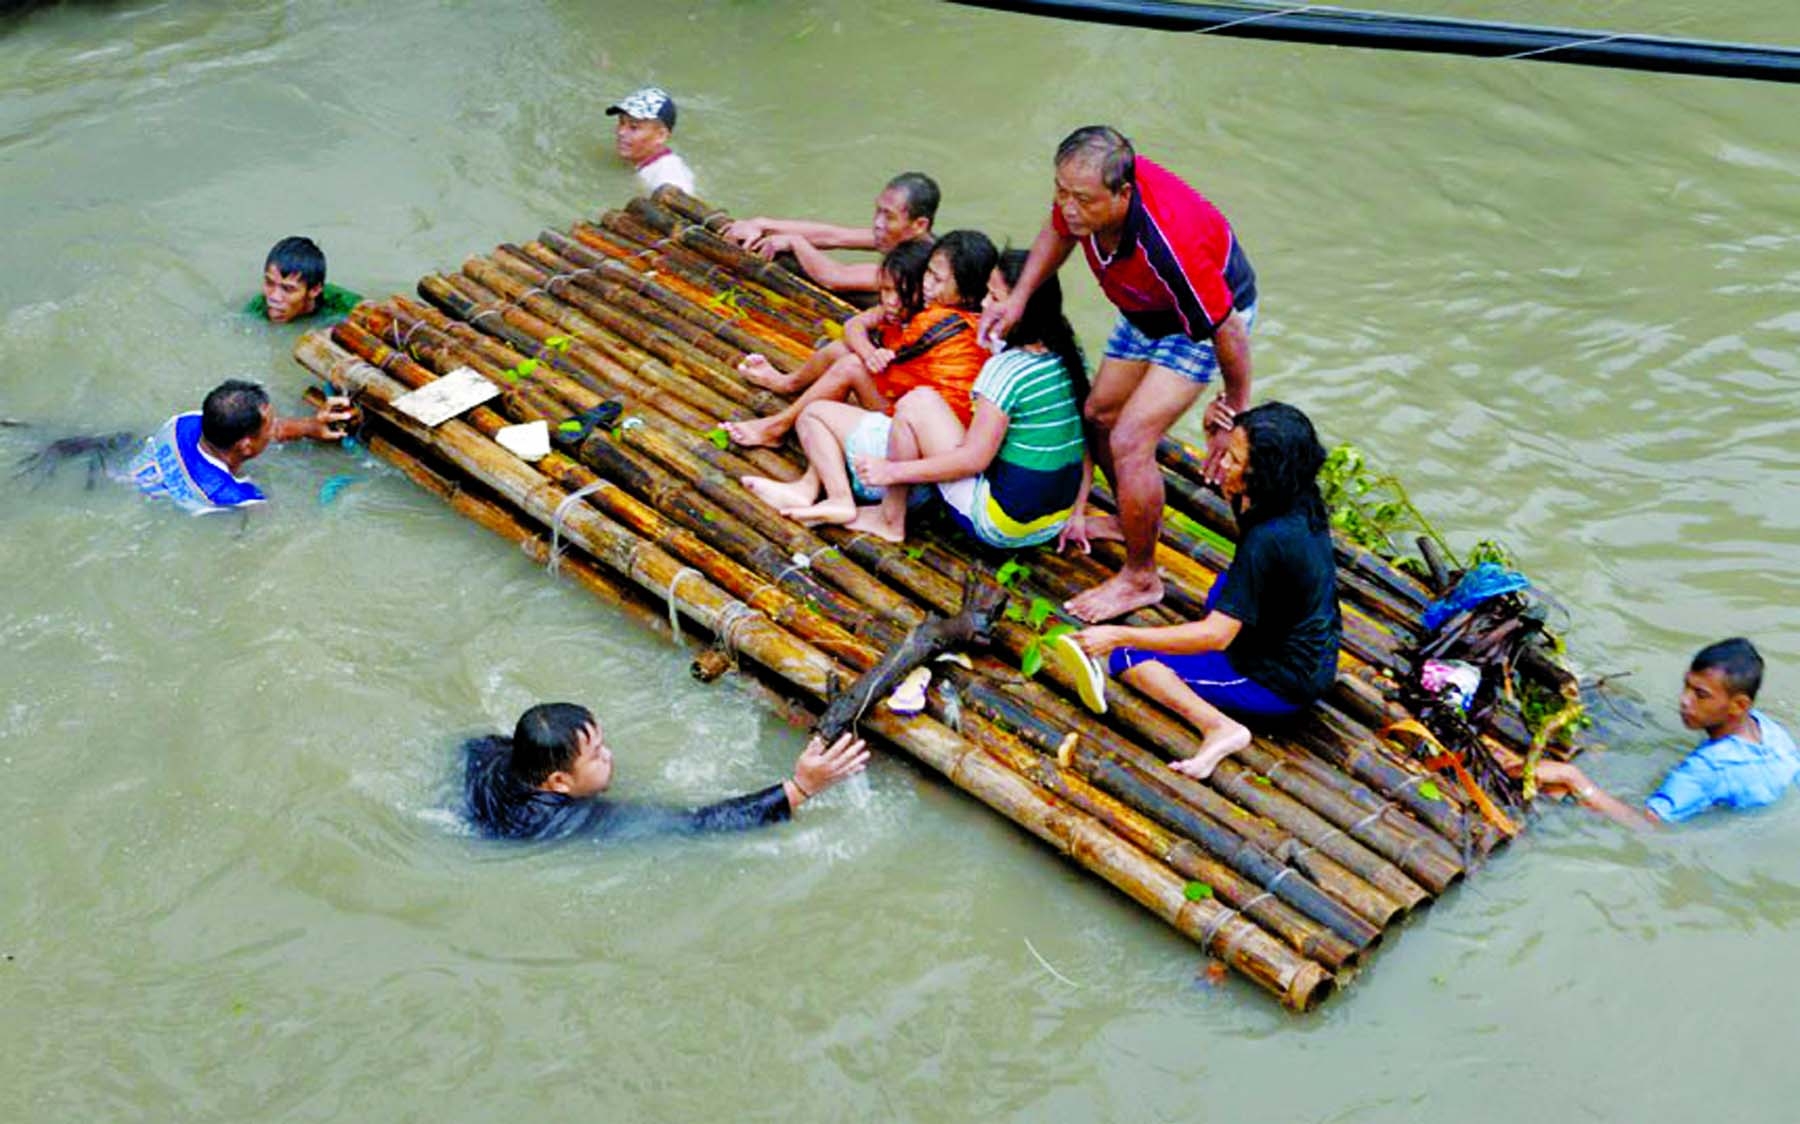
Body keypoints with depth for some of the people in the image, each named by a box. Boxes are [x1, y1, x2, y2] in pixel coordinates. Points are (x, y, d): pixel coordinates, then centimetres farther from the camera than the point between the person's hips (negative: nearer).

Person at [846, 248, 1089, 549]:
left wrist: (892, 471, -12)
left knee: (917, 403, -4)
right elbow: (1087, 446, 8)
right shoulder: (1072, 358, 3)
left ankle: (890, 521, 9)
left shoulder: (1006, 370, -20)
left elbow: (973, 459, -19)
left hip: (998, 525, -9)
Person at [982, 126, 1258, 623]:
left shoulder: (1168, 245, -45)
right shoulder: (1085, 188, -25)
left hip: (1210, 315, -8)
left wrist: (1236, 406, -15)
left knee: (1129, 441, -16)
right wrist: (1018, 298, -9)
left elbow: (1225, 328, -30)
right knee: (1100, 414, 18)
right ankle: (1136, 520, 45)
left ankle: (1140, 578, 3)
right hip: (1144, 311, 8)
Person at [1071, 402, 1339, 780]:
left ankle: (1220, 727, -19)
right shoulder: (1303, 506, -3)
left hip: (1282, 688, -9)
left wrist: (1119, 635, -24)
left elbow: (1216, 634, -26)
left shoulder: (1267, 541, -28)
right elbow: (1234, 495, 20)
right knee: (1227, 586, 33)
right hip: (1317, 661, 9)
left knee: (1128, 657, -5)